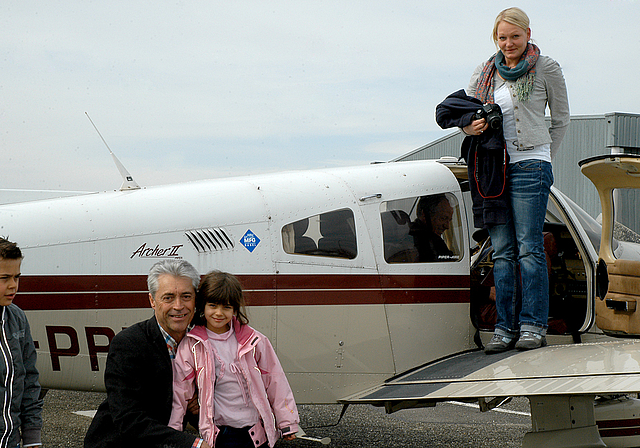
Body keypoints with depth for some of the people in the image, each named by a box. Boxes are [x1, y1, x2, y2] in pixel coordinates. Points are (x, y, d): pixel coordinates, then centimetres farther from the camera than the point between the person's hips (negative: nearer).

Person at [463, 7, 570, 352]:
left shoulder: (546, 68, 4)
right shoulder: (485, 73, 15)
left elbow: (560, 120, 12)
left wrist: (543, 158, 9)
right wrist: (469, 127, -5)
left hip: (530, 165, -4)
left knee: (529, 248, -10)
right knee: (502, 251, 2)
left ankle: (533, 327, -8)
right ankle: (505, 327, 3)